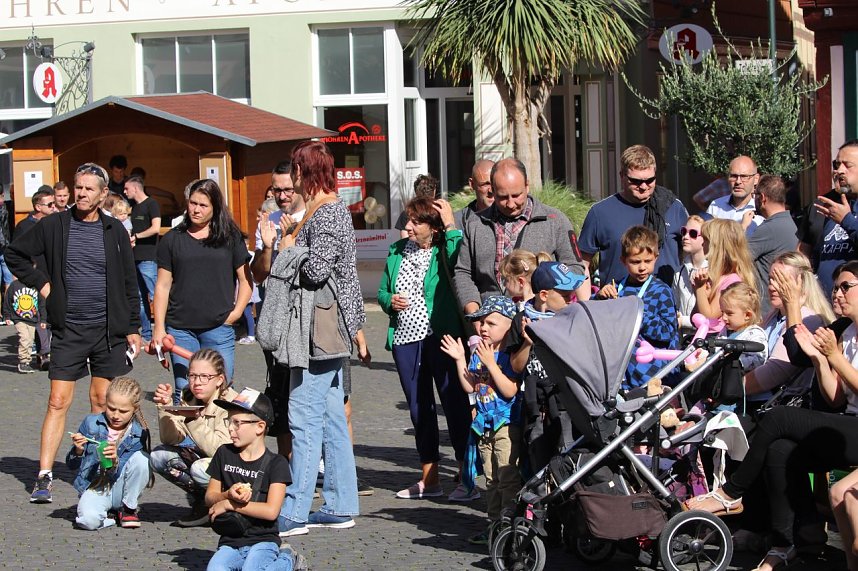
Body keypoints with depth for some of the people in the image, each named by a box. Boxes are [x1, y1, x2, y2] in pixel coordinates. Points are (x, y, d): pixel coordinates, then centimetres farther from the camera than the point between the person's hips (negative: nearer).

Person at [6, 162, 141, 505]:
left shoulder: (114, 231, 3)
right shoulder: (54, 226, 0)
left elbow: (129, 283, 7)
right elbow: (15, 253, 9)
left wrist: (133, 328, 4)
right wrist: (41, 283, -1)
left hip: (109, 330, 1)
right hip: (68, 330, -1)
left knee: (102, 402, 7)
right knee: (58, 401, -4)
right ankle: (44, 477, -3)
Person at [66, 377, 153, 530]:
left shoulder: (139, 433, -5)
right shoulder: (91, 423, -2)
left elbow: (130, 471, -11)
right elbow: (72, 465, 4)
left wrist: (115, 462, -32)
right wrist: (78, 451, -19)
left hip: (120, 488, 1)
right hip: (94, 487, -1)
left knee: (141, 457, -27)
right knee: (89, 520, -36)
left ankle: (129, 509, -5)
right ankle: (109, 515, 2)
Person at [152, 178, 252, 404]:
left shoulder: (230, 238, 6)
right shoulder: (172, 239, 8)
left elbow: (245, 279, 9)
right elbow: (163, 285, 8)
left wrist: (235, 313, -3)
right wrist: (159, 327, 2)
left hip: (219, 328, -1)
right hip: (180, 329, 1)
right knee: (184, 391, 0)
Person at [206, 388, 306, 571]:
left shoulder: (276, 463, -6)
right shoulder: (224, 454, 7)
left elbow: (271, 511, -15)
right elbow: (210, 496, 9)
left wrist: (228, 504, -11)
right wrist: (228, 495, -14)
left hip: (263, 541, -4)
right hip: (230, 542, 4)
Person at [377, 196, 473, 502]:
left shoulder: (444, 251, -5)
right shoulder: (397, 252, 12)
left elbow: (460, 264, -29)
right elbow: (382, 291, 21)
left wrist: (451, 226, -22)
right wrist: (389, 301, -2)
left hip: (440, 338, -6)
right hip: (405, 339, 6)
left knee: (454, 402, -6)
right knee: (418, 407, 12)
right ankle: (429, 479, 21)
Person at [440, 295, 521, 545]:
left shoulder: (510, 355, -14)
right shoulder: (478, 353, 8)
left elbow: (510, 390, -22)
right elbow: (470, 387, 6)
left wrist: (490, 363, -25)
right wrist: (460, 360, -3)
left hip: (507, 424, -8)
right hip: (484, 425, 8)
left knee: (508, 478, -7)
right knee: (491, 480, 15)